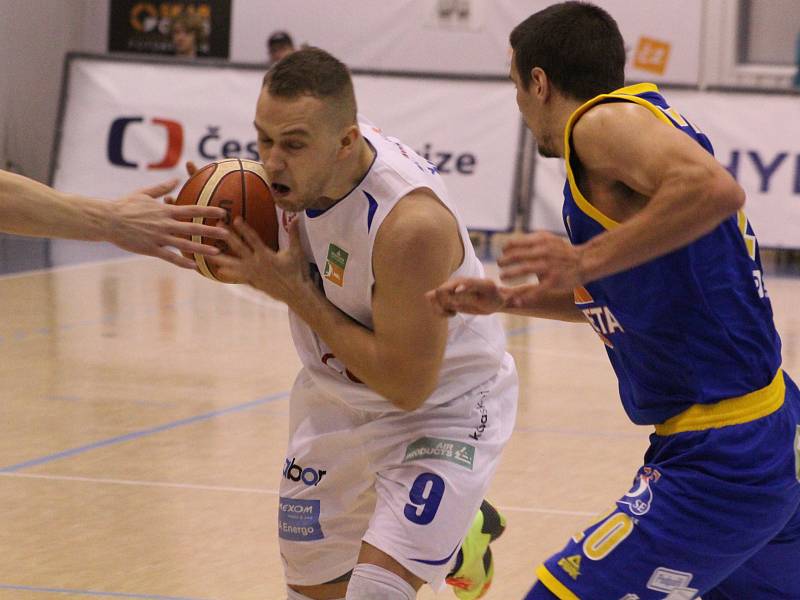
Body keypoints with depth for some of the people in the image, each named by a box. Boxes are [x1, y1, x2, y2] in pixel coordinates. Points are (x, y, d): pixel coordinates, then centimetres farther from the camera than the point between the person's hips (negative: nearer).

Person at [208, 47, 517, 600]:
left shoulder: (411, 223, -36)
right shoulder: (299, 161, -16)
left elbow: (407, 385, -31)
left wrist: (297, 292, -29)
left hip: (443, 405, -7)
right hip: (339, 395, 7)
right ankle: (463, 535, 46)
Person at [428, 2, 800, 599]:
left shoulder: (605, 121, -11)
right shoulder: (646, 115, 18)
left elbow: (714, 189, -32)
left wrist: (585, 260, -29)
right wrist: (506, 300, 20)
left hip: (723, 457, -11)